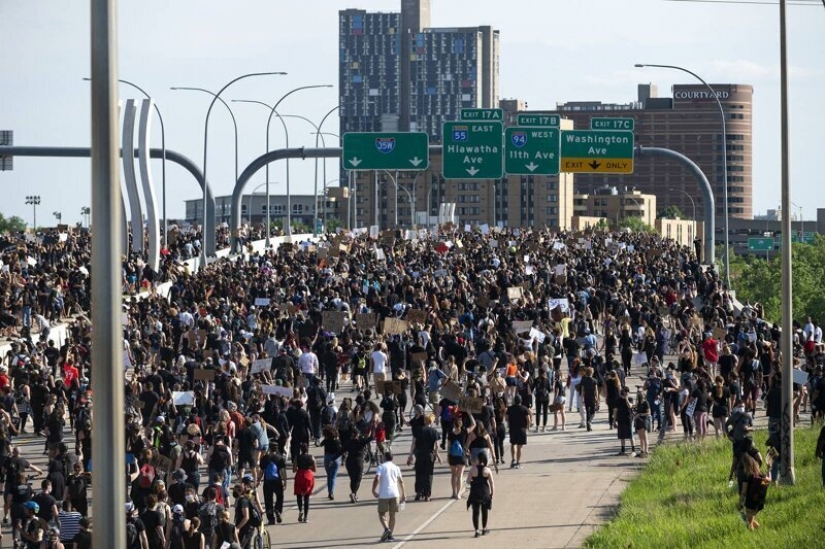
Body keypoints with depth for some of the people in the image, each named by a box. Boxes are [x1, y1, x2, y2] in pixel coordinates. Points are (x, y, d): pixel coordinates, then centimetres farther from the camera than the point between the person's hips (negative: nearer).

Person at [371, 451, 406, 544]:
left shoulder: (381, 467, 0)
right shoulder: (396, 468, 11)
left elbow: (377, 479, -14)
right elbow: (401, 481, 10)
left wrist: (374, 490, -5)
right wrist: (403, 494, 17)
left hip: (383, 494, -3)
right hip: (394, 494, 3)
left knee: (382, 514, 5)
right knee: (392, 514, 10)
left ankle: (387, 529, -20)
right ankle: (390, 535, 8)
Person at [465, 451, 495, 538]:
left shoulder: (473, 469, -8)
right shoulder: (487, 470, -7)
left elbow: (468, 481, -5)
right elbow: (491, 482, -5)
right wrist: (492, 492, 6)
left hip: (475, 493, -1)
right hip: (485, 493, 1)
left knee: (475, 511, 3)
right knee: (484, 511, 18)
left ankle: (477, 530, -5)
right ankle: (484, 529, 27)